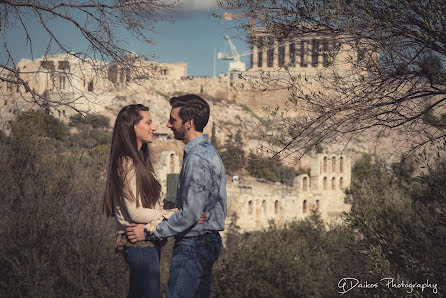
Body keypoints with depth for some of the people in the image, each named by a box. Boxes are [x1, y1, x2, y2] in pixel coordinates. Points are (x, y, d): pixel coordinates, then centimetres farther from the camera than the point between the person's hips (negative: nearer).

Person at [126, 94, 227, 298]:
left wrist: (149, 232, -18)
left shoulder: (197, 159, -20)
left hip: (193, 245, -11)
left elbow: (191, 214, -25)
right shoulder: (206, 151, 13)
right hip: (207, 242, 11)